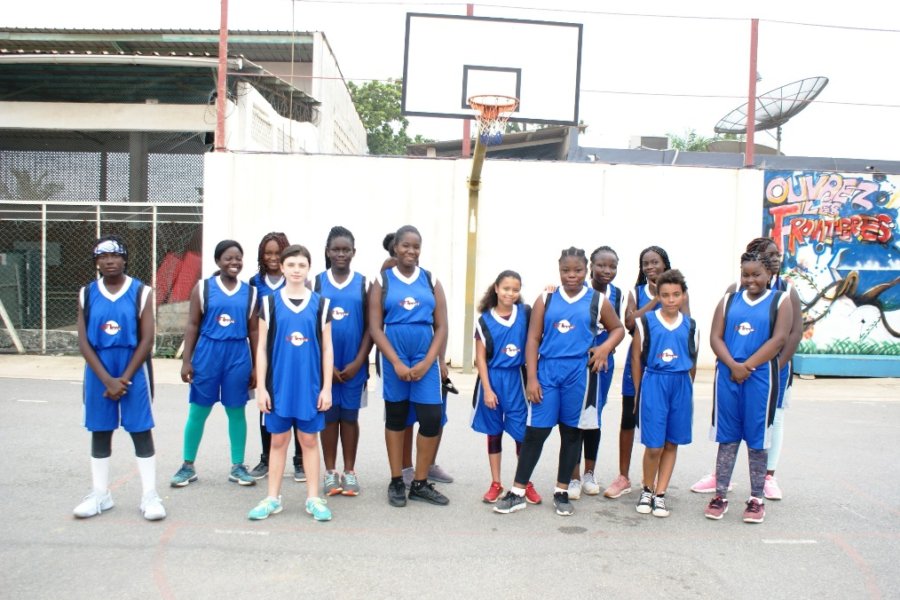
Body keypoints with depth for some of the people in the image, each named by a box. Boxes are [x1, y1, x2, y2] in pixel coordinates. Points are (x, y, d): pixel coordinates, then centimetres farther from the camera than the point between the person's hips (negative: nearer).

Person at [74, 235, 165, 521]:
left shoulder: (141, 292, -3)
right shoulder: (87, 294, 3)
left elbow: (146, 340, -6)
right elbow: (83, 342, -1)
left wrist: (125, 378, -11)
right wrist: (107, 380, -10)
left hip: (134, 371, -2)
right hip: (99, 373, 3)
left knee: (141, 432, 0)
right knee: (100, 432, 10)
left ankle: (149, 495, 7)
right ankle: (100, 494, 23)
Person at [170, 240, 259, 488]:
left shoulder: (250, 292, 6)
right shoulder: (202, 287, 2)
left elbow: (253, 331, 7)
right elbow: (192, 325, 2)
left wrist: (256, 366, 5)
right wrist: (186, 360, -4)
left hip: (238, 356, 1)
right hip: (207, 353, -1)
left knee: (236, 411, 8)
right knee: (198, 411, 6)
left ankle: (237, 467, 18)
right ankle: (188, 466, 19)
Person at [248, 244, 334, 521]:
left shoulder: (321, 303, 2)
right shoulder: (270, 303, 2)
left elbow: (327, 349, 3)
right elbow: (262, 348, 2)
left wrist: (327, 387, -1)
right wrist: (261, 387, -2)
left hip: (310, 385, 0)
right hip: (278, 384, 0)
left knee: (309, 440, 9)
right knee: (278, 440, 10)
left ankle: (313, 498, 19)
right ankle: (273, 498, 22)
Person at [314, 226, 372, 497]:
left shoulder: (363, 283, 3)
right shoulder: (317, 282, 2)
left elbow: (370, 326, 1)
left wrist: (358, 362, -7)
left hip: (354, 364, 0)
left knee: (350, 415, 8)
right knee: (328, 415, 7)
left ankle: (349, 471, 18)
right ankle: (330, 472, 18)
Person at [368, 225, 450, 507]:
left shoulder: (431, 280, 8)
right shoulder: (382, 280, 3)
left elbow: (441, 327, 4)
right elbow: (375, 328, -4)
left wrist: (427, 362, -7)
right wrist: (396, 362, -11)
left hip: (425, 360, 1)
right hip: (393, 360, -1)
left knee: (432, 419, -4)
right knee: (395, 418, 8)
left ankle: (420, 483, 13)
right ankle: (396, 483, 21)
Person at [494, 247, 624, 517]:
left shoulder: (598, 301, 6)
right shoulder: (546, 299, 6)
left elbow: (618, 328, 17)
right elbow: (533, 339, 3)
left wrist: (605, 347, -5)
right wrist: (532, 378, -4)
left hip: (578, 372, 0)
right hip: (547, 370, 0)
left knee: (571, 432, 9)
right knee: (535, 431, 0)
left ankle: (561, 492, 24)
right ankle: (517, 493, 9)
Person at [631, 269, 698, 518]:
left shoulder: (690, 325, 7)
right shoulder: (645, 322, -1)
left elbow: (693, 362, 15)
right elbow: (636, 358, 2)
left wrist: (686, 389, 12)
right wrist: (638, 392, 2)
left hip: (681, 385, 3)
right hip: (654, 383, -3)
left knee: (672, 443, 8)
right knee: (654, 446, -3)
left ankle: (660, 494, 19)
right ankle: (647, 490, 20)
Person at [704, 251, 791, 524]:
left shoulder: (780, 301, 4)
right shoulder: (728, 301, 11)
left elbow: (779, 339, -7)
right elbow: (715, 337, 3)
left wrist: (747, 367, -12)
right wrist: (733, 365, -12)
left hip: (760, 377, -2)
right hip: (727, 376, 2)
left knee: (757, 439, 5)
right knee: (726, 438, 8)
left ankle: (756, 499, 16)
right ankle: (720, 495, 15)